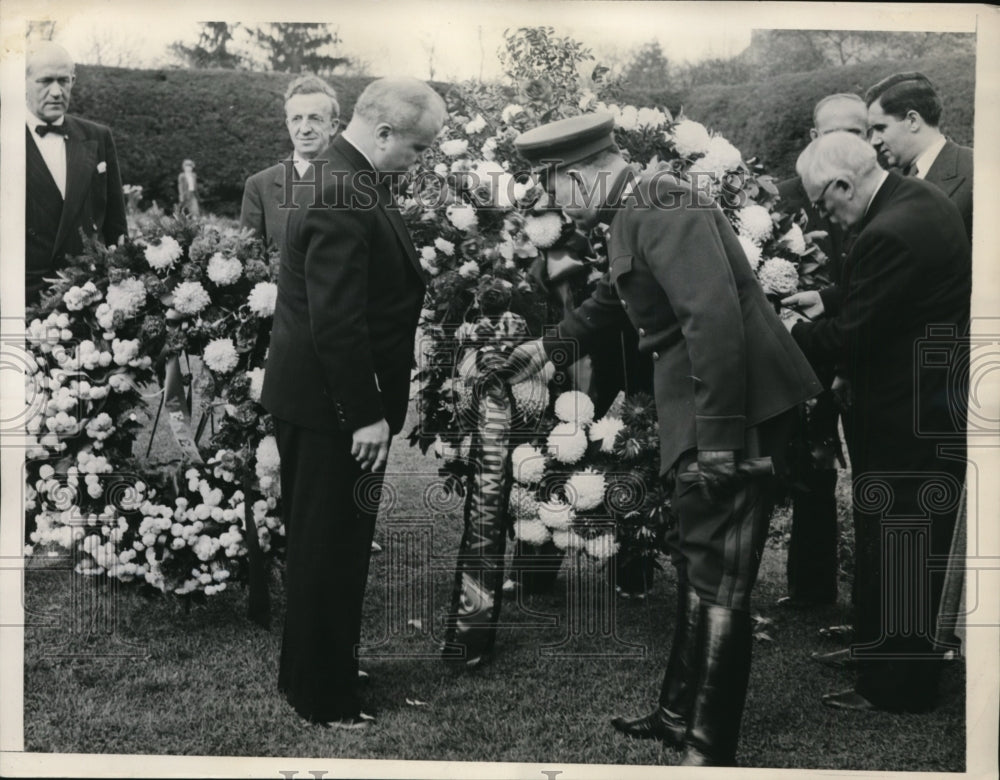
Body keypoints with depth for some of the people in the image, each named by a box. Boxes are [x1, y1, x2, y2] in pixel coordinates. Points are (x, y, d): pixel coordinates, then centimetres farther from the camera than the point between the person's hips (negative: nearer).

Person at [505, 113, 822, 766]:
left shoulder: (663, 207, -17)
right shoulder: (636, 214, 15)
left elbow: (714, 317, -27)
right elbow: (612, 298, 33)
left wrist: (719, 438, -28)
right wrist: (548, 346, 44)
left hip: (737, 408, -10)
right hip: (698, 417, 10)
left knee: (718, 582, -3)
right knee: (697, 569, 18)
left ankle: (710, 750, 7)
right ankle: (680, 715, 33)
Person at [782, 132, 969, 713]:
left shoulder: (887, 235, -27)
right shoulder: (924, 198, 5)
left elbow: (847, 337, -23)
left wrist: (786, 337, -7)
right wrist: (832, 299, 11)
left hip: (906, 419, -10)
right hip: (944, 402, 10)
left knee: (891, 552, 4)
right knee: (919, 548, 22)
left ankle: (893, 686, 18)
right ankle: (913, 666, 38)